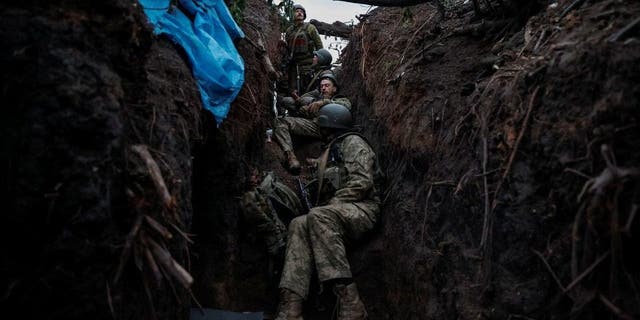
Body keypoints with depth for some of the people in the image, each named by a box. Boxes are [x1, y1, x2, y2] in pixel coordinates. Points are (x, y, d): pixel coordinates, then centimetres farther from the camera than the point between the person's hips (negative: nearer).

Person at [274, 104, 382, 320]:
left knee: (319, 218, -36)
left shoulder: (353, 142, 4)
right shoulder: (329, 152, 31)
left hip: (361, 209, -7)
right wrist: (323, 207, 5)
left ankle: (349, 302, -42)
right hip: (336, 215, 7)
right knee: (299, 225, -21)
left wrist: (331, 205, -15)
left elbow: (361, 182, -12)